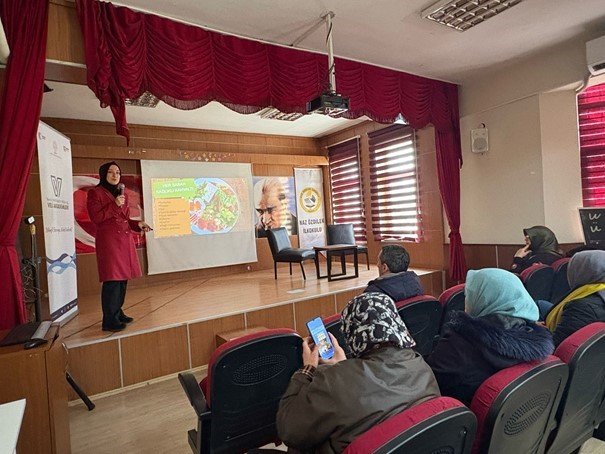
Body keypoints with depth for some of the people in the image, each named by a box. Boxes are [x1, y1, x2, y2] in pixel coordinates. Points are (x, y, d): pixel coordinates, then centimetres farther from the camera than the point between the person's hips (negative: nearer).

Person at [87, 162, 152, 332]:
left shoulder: (122, 193, 19)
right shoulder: (95, 193, -2)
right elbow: (96, 217, -12)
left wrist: (138, 224, 5)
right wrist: (114, 205, -15)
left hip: (125, 240, 8)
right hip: (108, 241, -7)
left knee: (123, 278, 9)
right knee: (112, 280, -10)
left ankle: (117, 312, 21)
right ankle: (109, 321, -3)